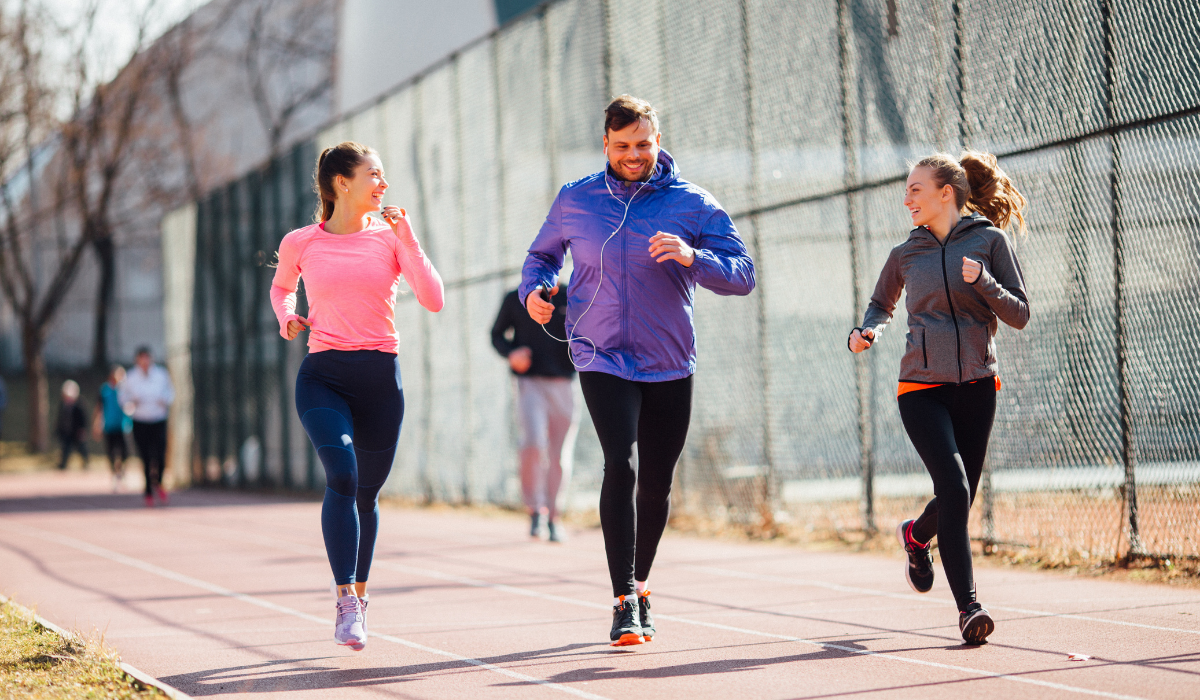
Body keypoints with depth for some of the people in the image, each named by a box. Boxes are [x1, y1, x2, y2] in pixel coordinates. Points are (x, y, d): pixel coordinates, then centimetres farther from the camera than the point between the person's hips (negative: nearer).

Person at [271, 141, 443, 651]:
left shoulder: (390, 237, 3)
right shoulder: (301, 243, 4)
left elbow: (433, 300, -7)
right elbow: (281, 287, 25)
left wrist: (407, 239, -11)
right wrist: (287, 319, 5)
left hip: (380, 378, 2)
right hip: (323, 375, -2)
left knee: (366, 492, 8)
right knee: (341, 478, -21)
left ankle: (360, 592, 29)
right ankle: (345, 602, -21)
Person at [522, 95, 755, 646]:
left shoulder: (692, 204, 0)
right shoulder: (574, 201, 5)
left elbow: (743, 274, -6)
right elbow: (542, 253, 21)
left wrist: (693, 257, -24)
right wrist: (534, 289, -1)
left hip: (669, 366, 1)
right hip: (602, 360, -1)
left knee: (655, 484, 8)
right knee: (620, 465, -20)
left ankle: (639, 586, 32)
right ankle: (624, 601, -17)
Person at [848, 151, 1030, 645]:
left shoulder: (990, 240, 1)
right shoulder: (906, 255, 7)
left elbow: (1020, 315, -1)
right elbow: (881, 304, 25)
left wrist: (982, 282, -17)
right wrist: (867, 332, 4)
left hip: (976, 385, 1)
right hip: (922, 387, -1)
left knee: (960, 497, 8)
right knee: (953, 487, -18)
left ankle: (916, 534, 44)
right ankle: (968, 608, -15)